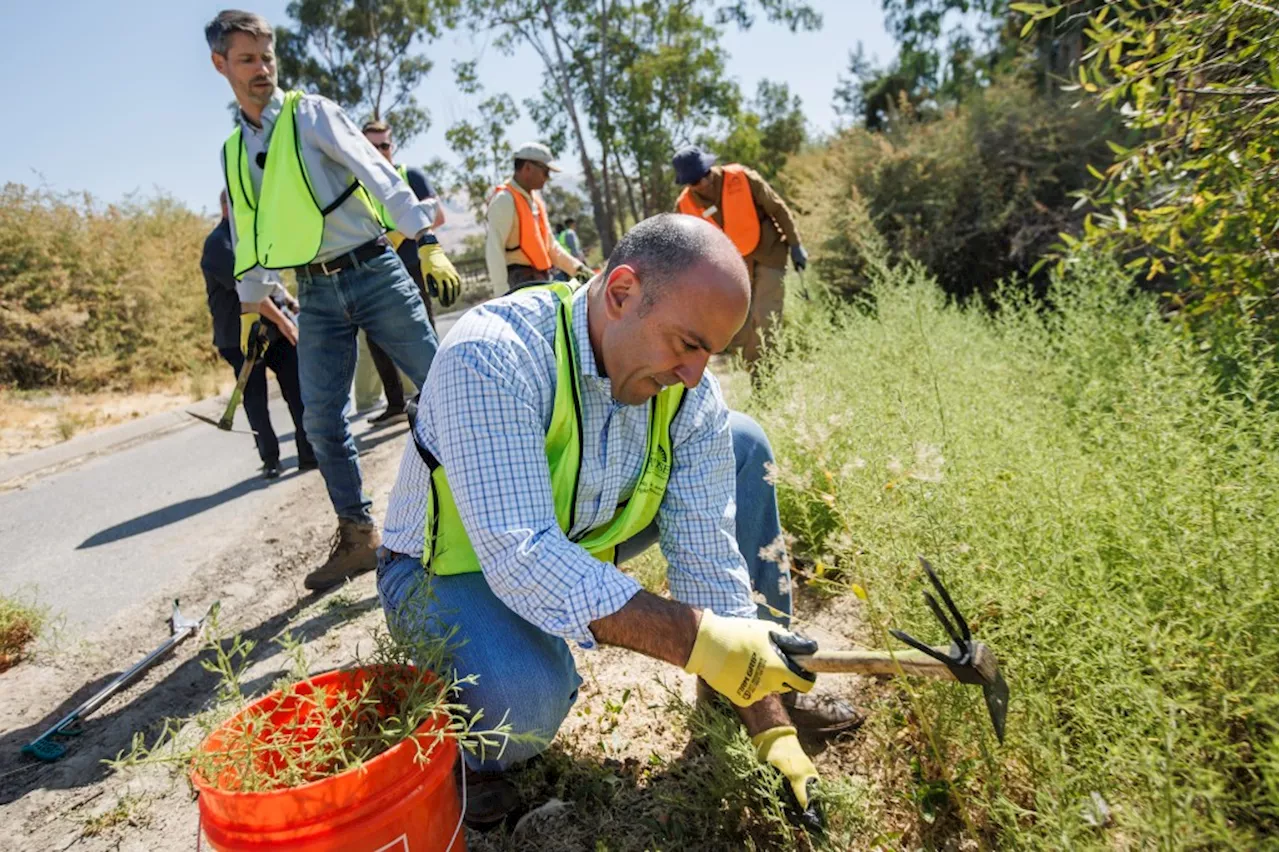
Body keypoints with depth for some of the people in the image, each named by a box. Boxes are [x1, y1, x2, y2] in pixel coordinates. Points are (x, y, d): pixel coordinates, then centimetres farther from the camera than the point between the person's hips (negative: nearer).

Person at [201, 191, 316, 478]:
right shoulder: (219, 243, -11)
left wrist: (289, 301, 9)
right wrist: (281, 320, -21)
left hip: (277, 328, 6)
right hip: (241, 336, -6)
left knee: (299, 389, -2)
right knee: (256, 400, 2)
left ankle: (311, 452, 2)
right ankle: (270, 460, 11)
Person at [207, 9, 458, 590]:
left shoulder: (309, 113, 1)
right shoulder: (232, 151, 15)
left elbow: (377, 172, -11)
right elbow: (247, 232, 23)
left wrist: (424, 238, -23)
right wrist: (254, 297, 25)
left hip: (372, 273, -4)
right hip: (315, 293, 5)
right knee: (322, 418, 0)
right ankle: (357, 536, 11)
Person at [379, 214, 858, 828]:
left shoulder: (691, 396, -15)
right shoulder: (491, 356, -33)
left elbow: (708, 559, -14)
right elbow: (521, 558, -39)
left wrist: (773, 730, -15)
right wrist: (696, 640, -43)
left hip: (576, 540, 6)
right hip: (453, 567, -5)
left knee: (743, 443, -2)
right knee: (526, 688, -39)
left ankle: (769, 673, 10)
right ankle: (469, 755, -1)